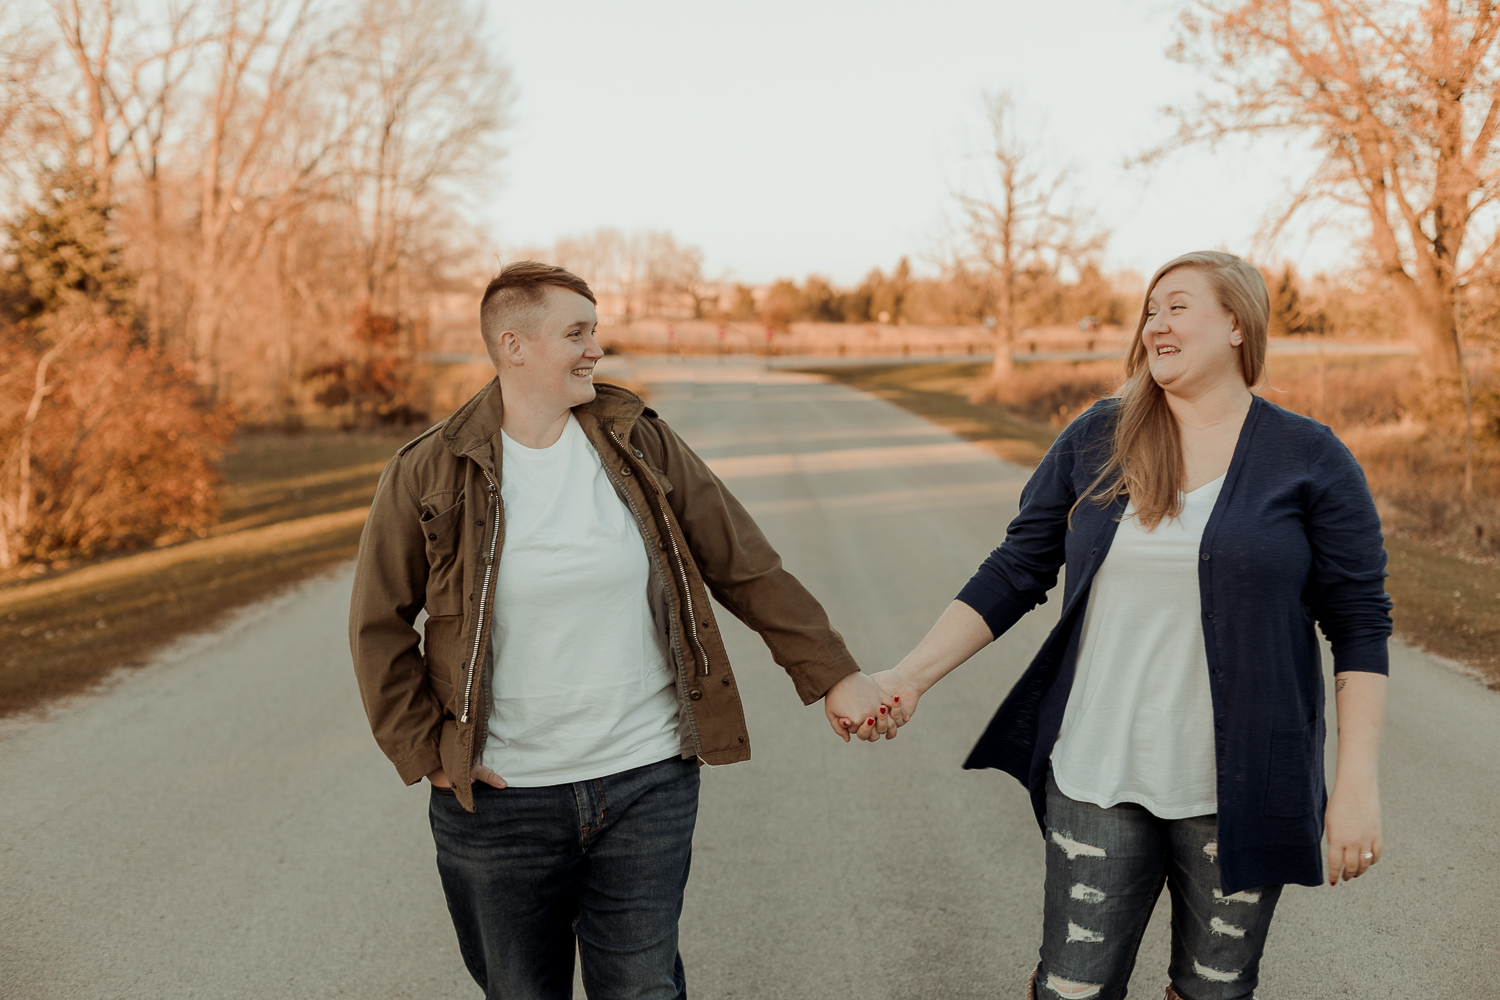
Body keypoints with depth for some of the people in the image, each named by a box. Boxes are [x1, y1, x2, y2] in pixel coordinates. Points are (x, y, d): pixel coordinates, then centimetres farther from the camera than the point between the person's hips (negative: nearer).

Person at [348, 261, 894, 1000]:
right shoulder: (427, 475, -6)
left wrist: (832, 674, -1)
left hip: (647, 783, 1)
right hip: (500, 801, 0)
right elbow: (377, 626, 1)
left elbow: (747, 568, 1)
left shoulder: (640, 445, -2)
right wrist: (427, 755, -4)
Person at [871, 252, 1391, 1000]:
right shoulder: (1094, 440, 2)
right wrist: (912, 675, -6)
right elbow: (1015, 572, 3)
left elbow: (1360, 625, -3)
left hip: (1240, 790, -1)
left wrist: (1357, 780, -9)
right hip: (1099, 776, 2)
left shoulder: (1311, 460, -4)